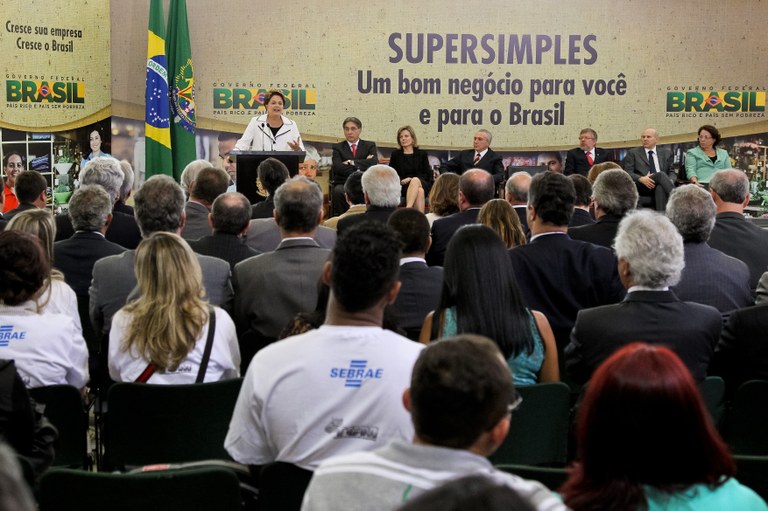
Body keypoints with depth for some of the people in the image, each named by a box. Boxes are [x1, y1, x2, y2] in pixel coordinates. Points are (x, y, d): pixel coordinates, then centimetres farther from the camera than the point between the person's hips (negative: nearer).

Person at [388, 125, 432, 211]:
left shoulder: (422, 154, 18)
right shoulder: (395, 154, 18)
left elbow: (427, 175, 10)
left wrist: (411, 179, -9)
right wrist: (401, 181, -9)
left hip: (422, 184, 0)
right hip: (402, 187, 0)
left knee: (415, 180, -39)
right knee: (419, 191, -37)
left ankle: (408, 208, -57)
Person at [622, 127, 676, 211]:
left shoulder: (666, 152, 24)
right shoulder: (633, 153, 17)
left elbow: (672, 172, 18)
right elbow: (627, 172, 6)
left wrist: (670, 181, -9)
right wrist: (641, 179, -16)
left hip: (661, 186, 2)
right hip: (641, 186, -2)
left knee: (660, 188, -39)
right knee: (661, 174, -35)